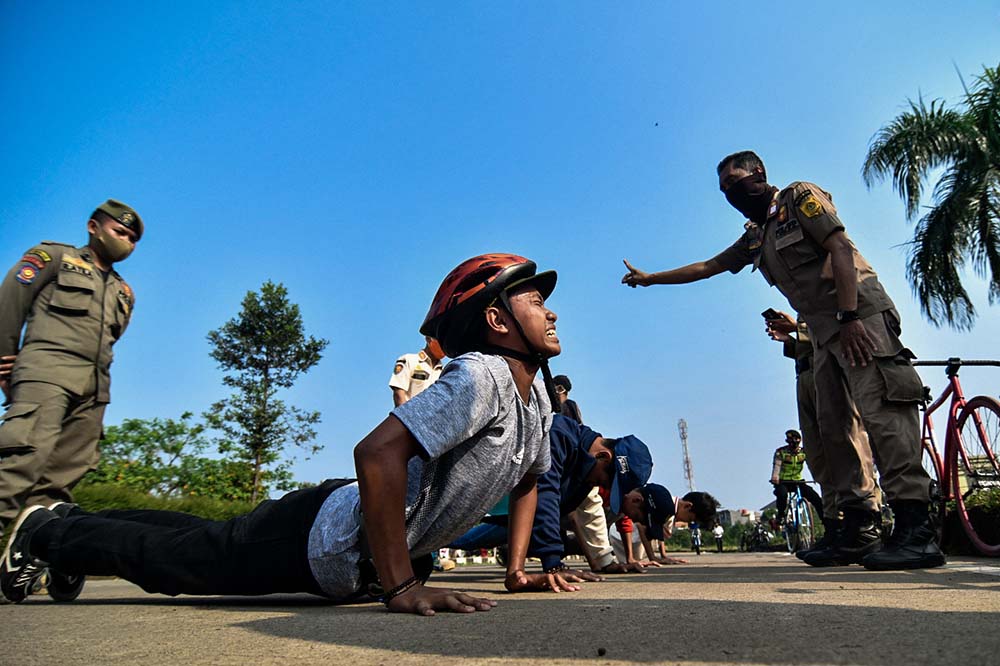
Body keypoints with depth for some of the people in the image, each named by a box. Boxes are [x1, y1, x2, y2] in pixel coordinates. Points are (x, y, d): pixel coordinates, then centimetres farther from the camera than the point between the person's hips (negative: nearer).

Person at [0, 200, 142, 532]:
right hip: (47, 370, -6)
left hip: (94, 388, 6)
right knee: (28, 454, -24)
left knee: (61, 478, -1)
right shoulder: (55, 256, 12)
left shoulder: (124, 292, 28)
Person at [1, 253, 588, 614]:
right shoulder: (482, 376, -28)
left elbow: (527, 479, 17)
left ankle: (72, 525, 45)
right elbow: (377, 453, -38)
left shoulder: (537, 397, 3)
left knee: (194, 544, 24)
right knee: (175, 555, 11)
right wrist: (400, 588, -34)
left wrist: (517, 570, 8)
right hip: (321, 537, -8)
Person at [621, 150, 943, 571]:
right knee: (834, 428, 1)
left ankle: (916, 532, -20)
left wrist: (849, 316, -21)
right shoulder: (755, 238, 23)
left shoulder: (800, 197, 1)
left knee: (880, 410, -19)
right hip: (825, 332, 8)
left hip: (860, 313, -8)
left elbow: (840, 249, -11)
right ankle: (859, 532, 2)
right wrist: (648, 278, 31)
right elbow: (707, 267, 29)